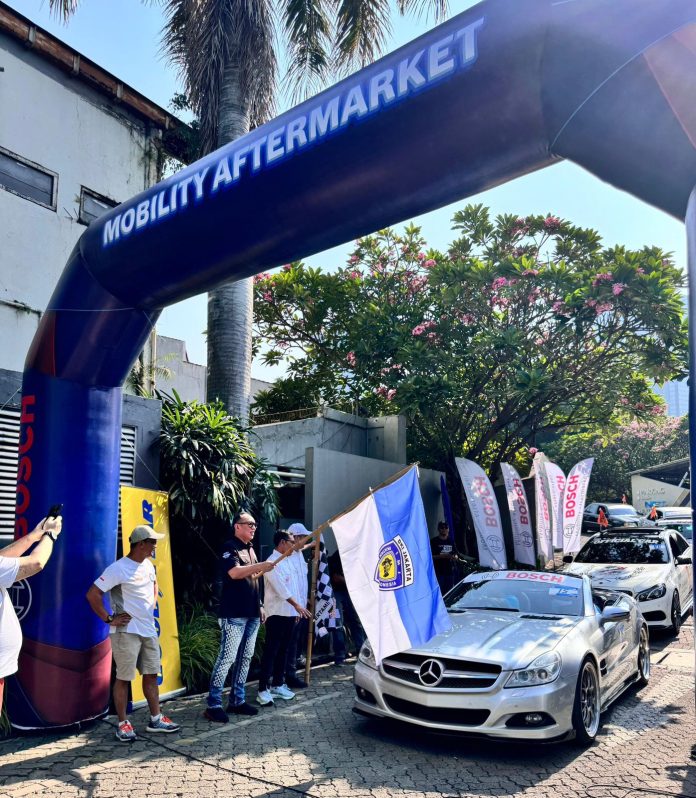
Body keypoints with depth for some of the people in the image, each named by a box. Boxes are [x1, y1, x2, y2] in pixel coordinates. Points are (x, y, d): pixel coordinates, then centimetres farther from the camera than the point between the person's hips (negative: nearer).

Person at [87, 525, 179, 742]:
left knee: (151, 674, 12)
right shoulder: (118, 568, -18)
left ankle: (156, 719, 22)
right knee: (124, 678, 2)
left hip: (148, 630, 8)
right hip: (126, 632, -8)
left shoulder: (148, 565, 7)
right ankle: (123, 723, 15)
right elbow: (92, 594, -19)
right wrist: (109, 618, -17)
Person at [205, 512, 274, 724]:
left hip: (252, 614, 9)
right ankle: (213, 704, -2)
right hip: (234, 615, -9)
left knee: (245, 658, 11)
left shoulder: (250, 550, 18)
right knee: (227, 658, -8)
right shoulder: (229, 547, -8)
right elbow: (234, 572, -25)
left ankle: (237, 700, 20)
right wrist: (260, 566, -31)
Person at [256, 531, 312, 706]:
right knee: (270, 651, -6)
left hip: (290, 613, 8)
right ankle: (263, 689, -2)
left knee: (282, 650, 14)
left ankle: (278, 685, 23)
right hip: (276, 613, -8)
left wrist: (297, 609, 14)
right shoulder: (272, 562, -13)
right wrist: (296, 605, -26)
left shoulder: (288, 561, 14)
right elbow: (280, 588, -22)